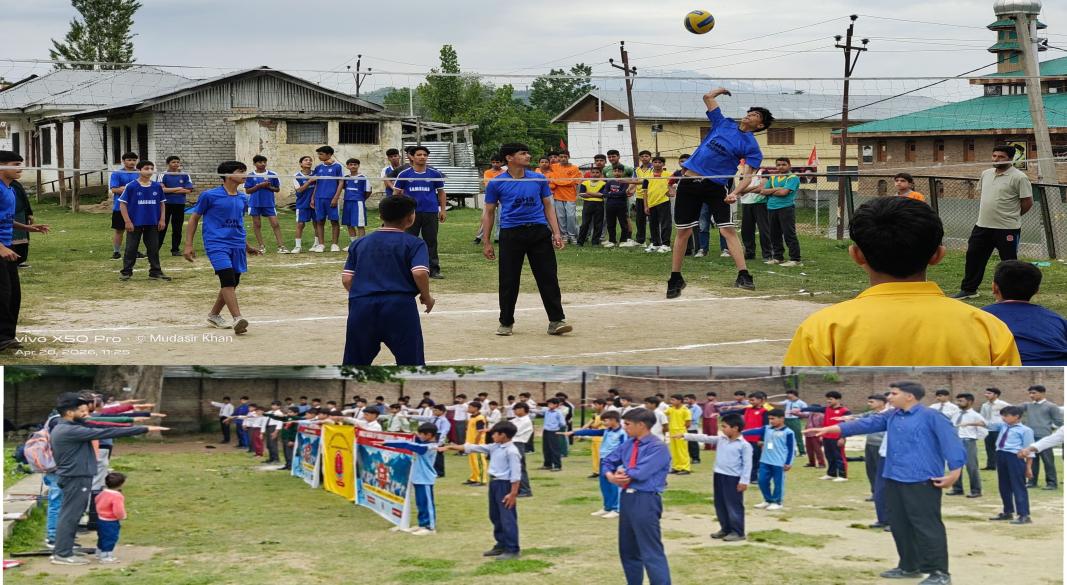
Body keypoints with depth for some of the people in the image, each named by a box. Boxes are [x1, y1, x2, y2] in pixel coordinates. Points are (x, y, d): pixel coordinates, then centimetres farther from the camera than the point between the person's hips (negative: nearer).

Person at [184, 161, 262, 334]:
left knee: (232, 284, 10)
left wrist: (246, 246, 32)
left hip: (237, 245, 7)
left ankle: (214, 315, 32)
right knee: (228, 279, -21)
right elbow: (194, 218, 2)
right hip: (217, 244, -7)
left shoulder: (243, 199, 13)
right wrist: (188, 245, -3)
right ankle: (237, 319, -29)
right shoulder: (209, 195, -4)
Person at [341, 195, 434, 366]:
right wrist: (427, 297, 5)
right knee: (411, 363, 3)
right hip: (400, 306, -3)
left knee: (354, 363, 12)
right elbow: (420, 273, -12)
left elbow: (347, 279, 9)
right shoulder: (414, 243, 4)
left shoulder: (359, 243, 16)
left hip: (361, 306, 3)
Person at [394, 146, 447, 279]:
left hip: (431, 212, 0)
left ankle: (433, 270, 5)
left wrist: (443, 210, 6)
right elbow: (396, 193, 9)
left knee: (431, 242, 2)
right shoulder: (404, 174, 3)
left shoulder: (435, 173, 6)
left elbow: (441, 192, 13)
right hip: (411, 212, 0)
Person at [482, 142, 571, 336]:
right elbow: (489, 213, 8)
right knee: (508, 281, 3)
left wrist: (556, 232, 4)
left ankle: (556, 321, 1)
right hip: (511, 233, -2)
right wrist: (486, 242, 4)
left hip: (539, 232, 2)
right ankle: (506, 322, 18)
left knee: (548, 277, -3)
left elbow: (548, 207, 14)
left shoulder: (539, 179, 9)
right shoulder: (496, 183, 3)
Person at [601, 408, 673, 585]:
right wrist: (610, 476, -5)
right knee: (627, 549, 17)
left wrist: (623, 473, -3)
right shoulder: (627, 444, 10)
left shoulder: (658, 448, -14)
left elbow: (640, 473, -22)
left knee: (651, 551, -10)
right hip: (626, 498, 9)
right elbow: (606, 461, 16)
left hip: (646, 501, -8)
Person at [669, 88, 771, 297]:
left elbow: (747, 177, -10)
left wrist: (735, 193, -27)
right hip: (690, 181, 3)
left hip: (715, 186, -3)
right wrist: (721, 89, 33)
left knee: (728, 230, -15)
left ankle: (743, 275, -19)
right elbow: (708, 97, 18)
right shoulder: (723, 124, 11)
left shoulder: (751, 147, 0)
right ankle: (675, 278, 15)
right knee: (683, 231, 5)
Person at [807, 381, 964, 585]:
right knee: (900, 525, 14)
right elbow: (866, 424, 13)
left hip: (922, 481, -8)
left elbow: (950, 440, -12)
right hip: (894, 480, 8)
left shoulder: (930, 416, -7)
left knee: (927, 526, -8)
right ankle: (909, 566, 28)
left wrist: (954, 472, -19)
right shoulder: (891, 417, 16)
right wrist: (827, 429, 8)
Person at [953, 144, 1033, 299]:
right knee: (973, 256, 10)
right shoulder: (986, 174, 10)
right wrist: (986, 214, 16)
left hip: (1007, 229, -7)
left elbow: (1028, 202, -9)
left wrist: (1012, 216, 1)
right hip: (982, 226, 7)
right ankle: (969, 289, 22)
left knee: (1009, 261, 2)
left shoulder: (1019, 177, -11)